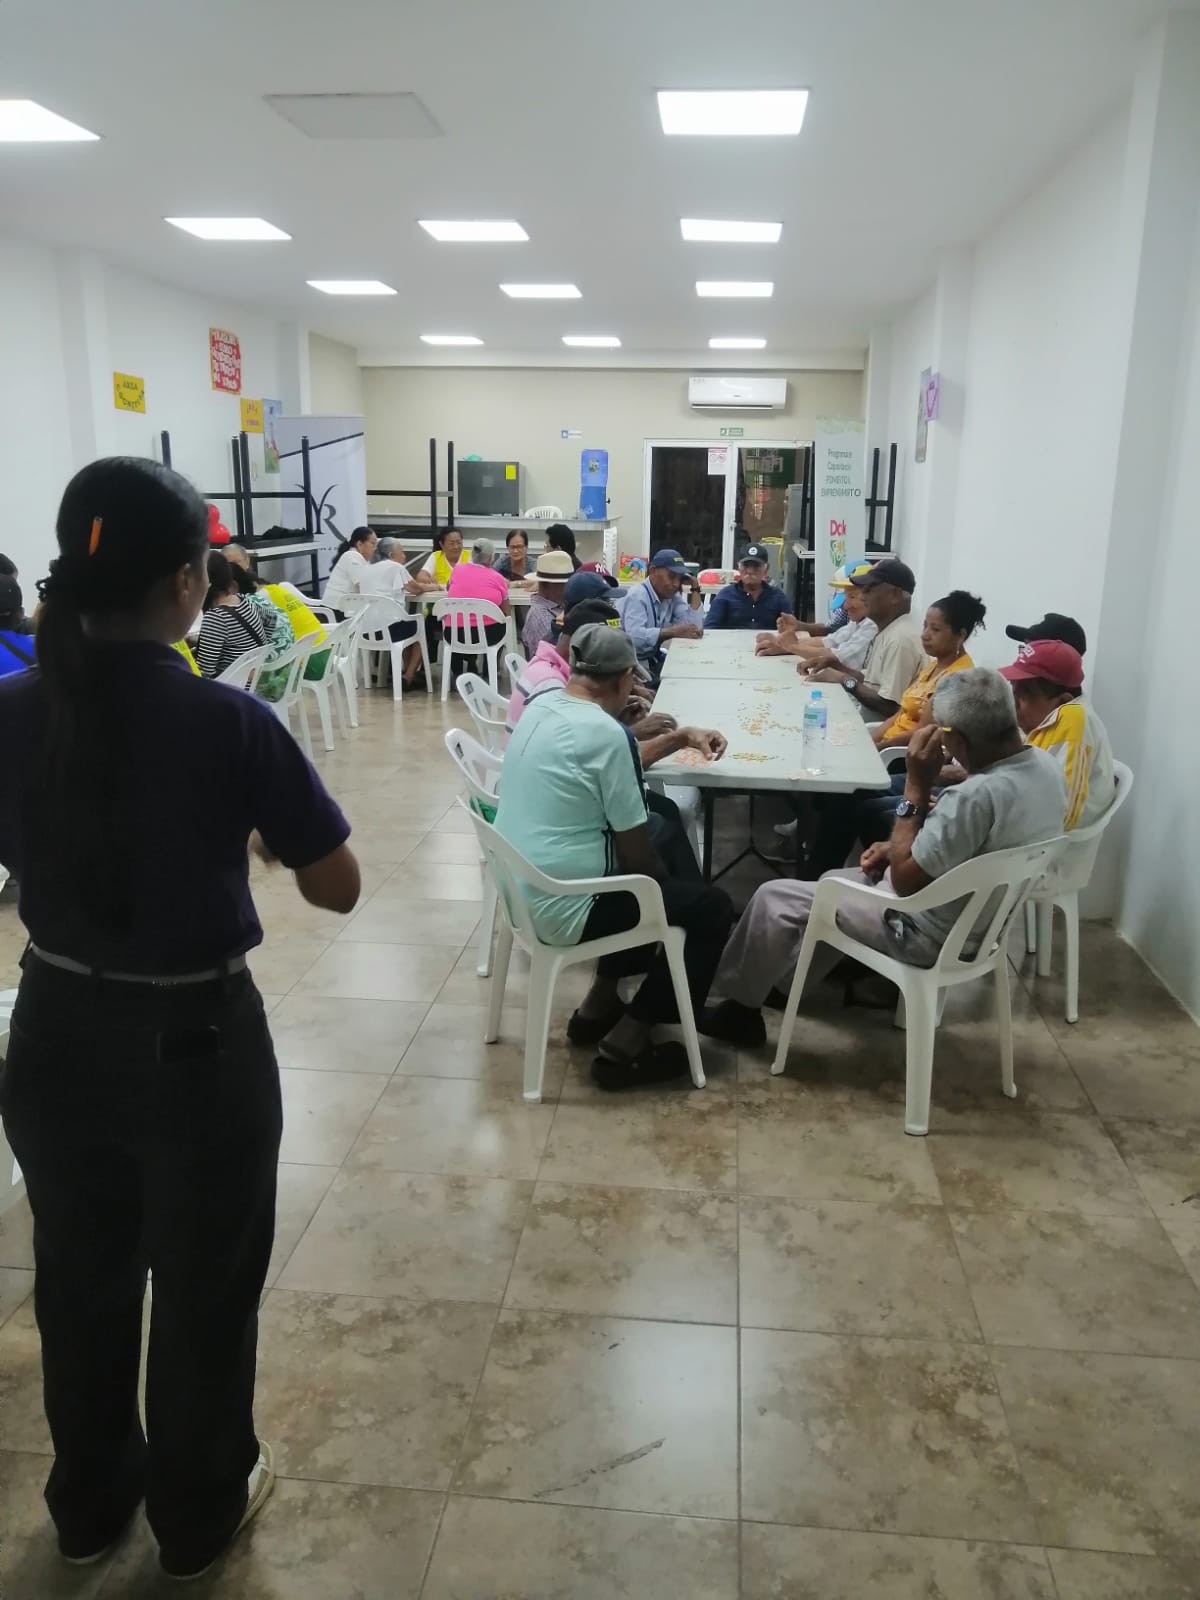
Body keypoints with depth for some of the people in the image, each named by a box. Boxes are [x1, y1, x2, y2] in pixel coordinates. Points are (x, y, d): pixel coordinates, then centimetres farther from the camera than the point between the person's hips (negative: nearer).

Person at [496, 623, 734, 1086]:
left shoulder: (540, 708, 5)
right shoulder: (602, 731, -21)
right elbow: (636, 851, -14)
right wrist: (664, 887, 6)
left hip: (520, 889, 9)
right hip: (561, 907, -9)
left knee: (637, 877, 30)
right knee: (711, 907, 3)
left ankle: (601, 1002, 29)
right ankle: (626, 1042, 3)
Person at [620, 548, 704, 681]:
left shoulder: (672, 596, 5)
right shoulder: (637, 595, -17)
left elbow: (695, 626, -7)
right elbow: (634, 636, -33)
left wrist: (695, 588, -3)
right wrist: (674, 632, -36)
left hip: (654, 659, 8)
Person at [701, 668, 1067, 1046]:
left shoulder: (979, 795, -35)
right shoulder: (1044, 765, -5)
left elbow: (904, 881, -24)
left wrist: (916, 787, -22)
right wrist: (899, 849, 4)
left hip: (933, 932, -9)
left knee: (774, 898, 1)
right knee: (837, 880, 28)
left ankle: (741, 1005, 22)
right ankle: (783, 981, 40)